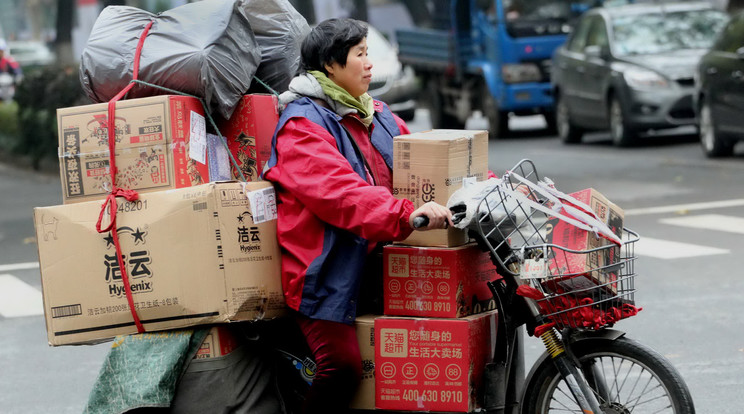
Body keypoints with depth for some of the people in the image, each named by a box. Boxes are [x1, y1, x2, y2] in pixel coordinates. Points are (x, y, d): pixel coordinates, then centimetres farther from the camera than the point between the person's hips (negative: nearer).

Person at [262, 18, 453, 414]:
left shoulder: (375, 115, 17)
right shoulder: (303, 124, -10)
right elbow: (337, 191, -27)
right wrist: (405, 215, -41)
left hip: (372, 262, 8)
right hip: (326, 272, -8)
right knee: (343, 365, -21)